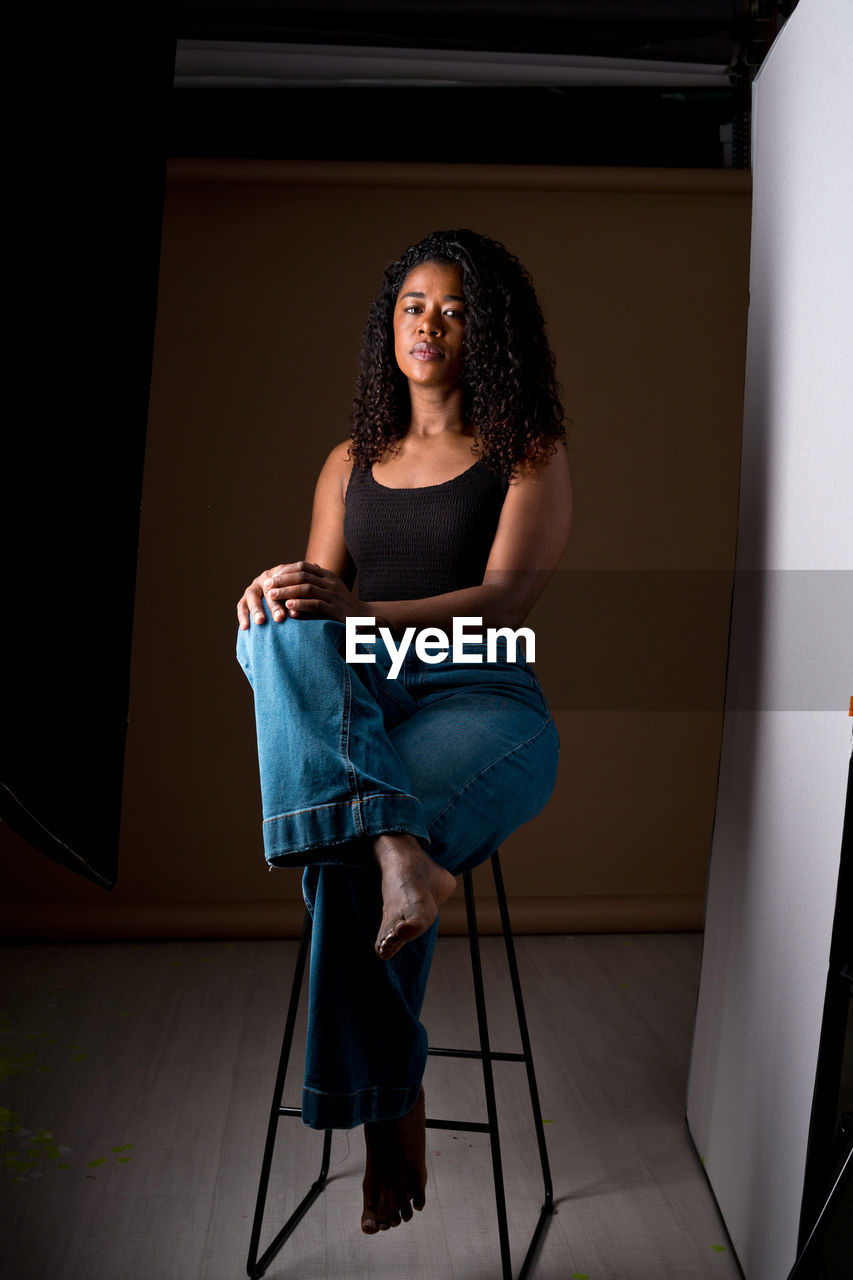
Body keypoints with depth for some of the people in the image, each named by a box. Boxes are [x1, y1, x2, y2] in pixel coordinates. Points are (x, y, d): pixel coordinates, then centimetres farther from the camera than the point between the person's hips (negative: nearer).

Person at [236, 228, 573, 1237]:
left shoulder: (530, 455, 8)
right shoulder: (351, 463, 22)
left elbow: (504, 601, -7)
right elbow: (324, 594, 13)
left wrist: (359, 610, -23)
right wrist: (279, 597, -13)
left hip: (481, 700, -3)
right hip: (352, 700, 4)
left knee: (338, 845, -36)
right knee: (280, 632, -34)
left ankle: (385, 1102, -26)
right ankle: (400, 851, -45)